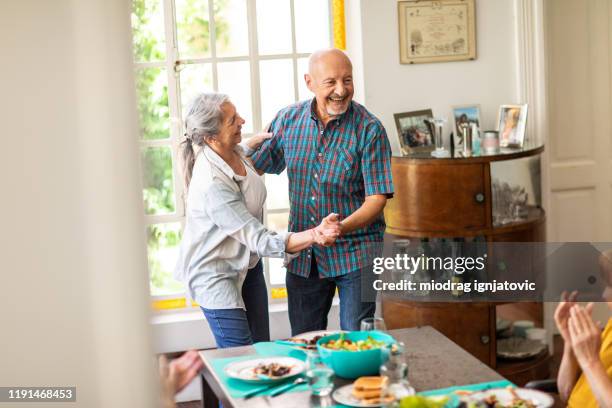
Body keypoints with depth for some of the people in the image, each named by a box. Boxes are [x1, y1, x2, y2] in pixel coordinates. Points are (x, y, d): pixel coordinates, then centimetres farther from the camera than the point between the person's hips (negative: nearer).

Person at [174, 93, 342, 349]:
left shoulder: (234, 151, -6)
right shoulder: (211, 184, -34)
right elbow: (260, 241, -35)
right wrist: (314, 235, -47)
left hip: (247, 263, 9)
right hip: (215, 273, -9)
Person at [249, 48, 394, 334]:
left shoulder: (369, 129, -13)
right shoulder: (288, 119, -1)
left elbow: (377, 198, -16)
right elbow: (255, 166, 11)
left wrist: (341, 228, -32)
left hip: (355, 254, -4)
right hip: (302, 255, 4)